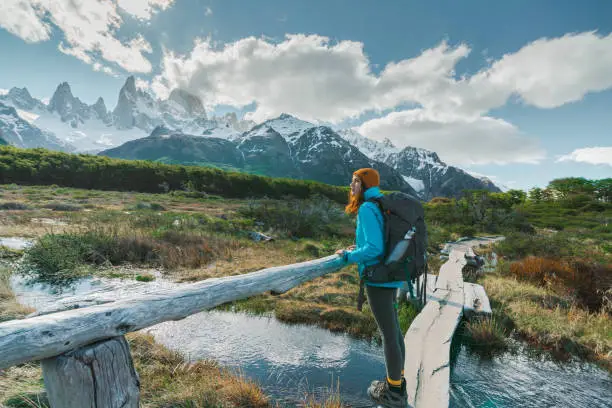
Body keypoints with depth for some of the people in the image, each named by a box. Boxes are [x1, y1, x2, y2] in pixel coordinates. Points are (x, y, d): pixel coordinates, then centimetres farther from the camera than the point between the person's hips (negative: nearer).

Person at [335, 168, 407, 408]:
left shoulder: (367, 209, -18)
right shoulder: (381, 207, 11)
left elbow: (374, 248, -25)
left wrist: (349, 257, -9)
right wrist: (359, 250, 17)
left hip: (378, 279, -9)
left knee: (388, 335, 5)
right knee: (393, 329, 19)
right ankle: (398, 382, 36)